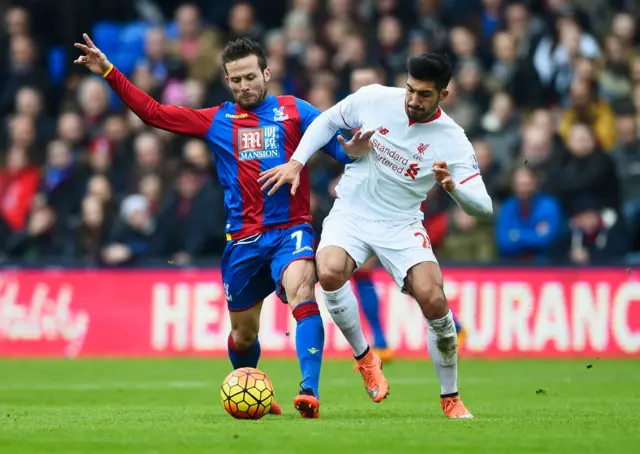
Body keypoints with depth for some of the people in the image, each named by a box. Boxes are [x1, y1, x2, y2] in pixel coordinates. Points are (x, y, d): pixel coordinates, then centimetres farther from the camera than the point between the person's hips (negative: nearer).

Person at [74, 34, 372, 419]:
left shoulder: (294, 111, 5)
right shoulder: (217, 121, 11)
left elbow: (338, 145, -1)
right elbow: (153, 112, 11)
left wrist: (352, 149, -25)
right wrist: (108, 72, 5)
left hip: (291, 230, -3)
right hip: (243, 239, 3)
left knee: (302, 292, -30)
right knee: (243, 334, 12)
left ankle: (310, 393, -37)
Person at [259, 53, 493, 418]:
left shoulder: (452, 140, -13)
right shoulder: (374, 99, -8)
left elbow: (484, 207, -17)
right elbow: (327, 122, 12)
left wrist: (452, 186, -37)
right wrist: (296, 162, 1)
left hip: (402, 224, -1)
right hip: (351, 214, 1)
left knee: (433, 299, -22)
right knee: (330, 272, -31)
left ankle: (451, 399, 0)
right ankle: (364, 357, -5)